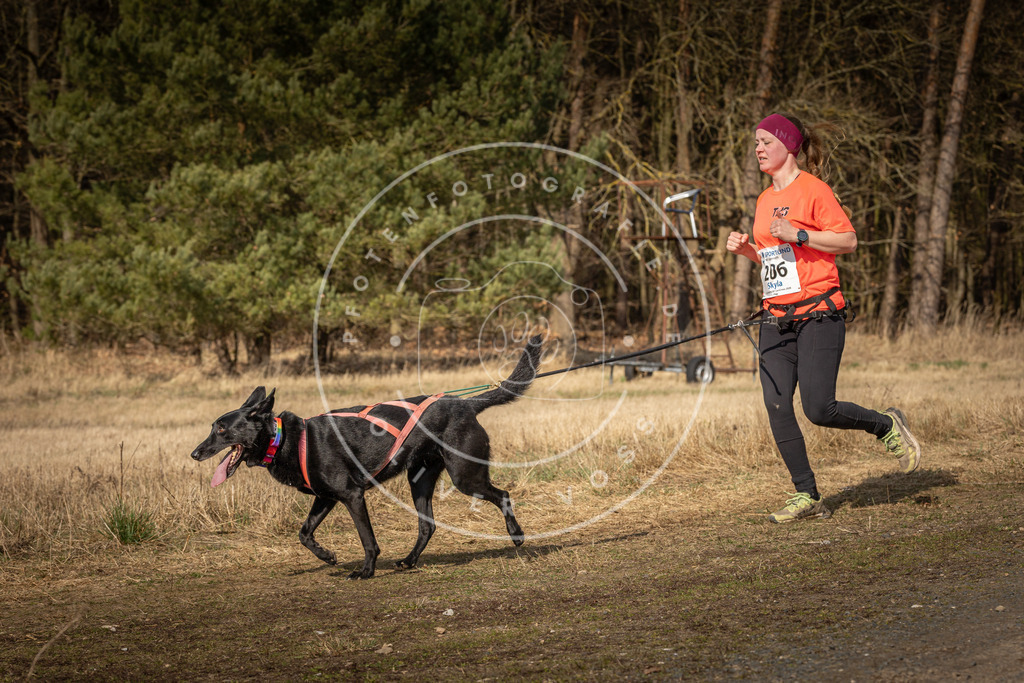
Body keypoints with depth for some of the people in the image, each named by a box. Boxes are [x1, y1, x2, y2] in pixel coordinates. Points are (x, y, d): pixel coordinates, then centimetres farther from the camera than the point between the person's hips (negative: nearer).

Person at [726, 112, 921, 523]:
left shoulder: (812, 189, -6)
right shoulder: (765, 199, 17)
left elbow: (847, 240, -12)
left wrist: (797, 234, -19)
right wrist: (747, 249, 8)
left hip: (818, 314, -7)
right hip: (777, 318, 7)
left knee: (819, 409, -13)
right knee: (777, 408, -4)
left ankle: (887, 426, 15)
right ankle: (807, 496, 4)